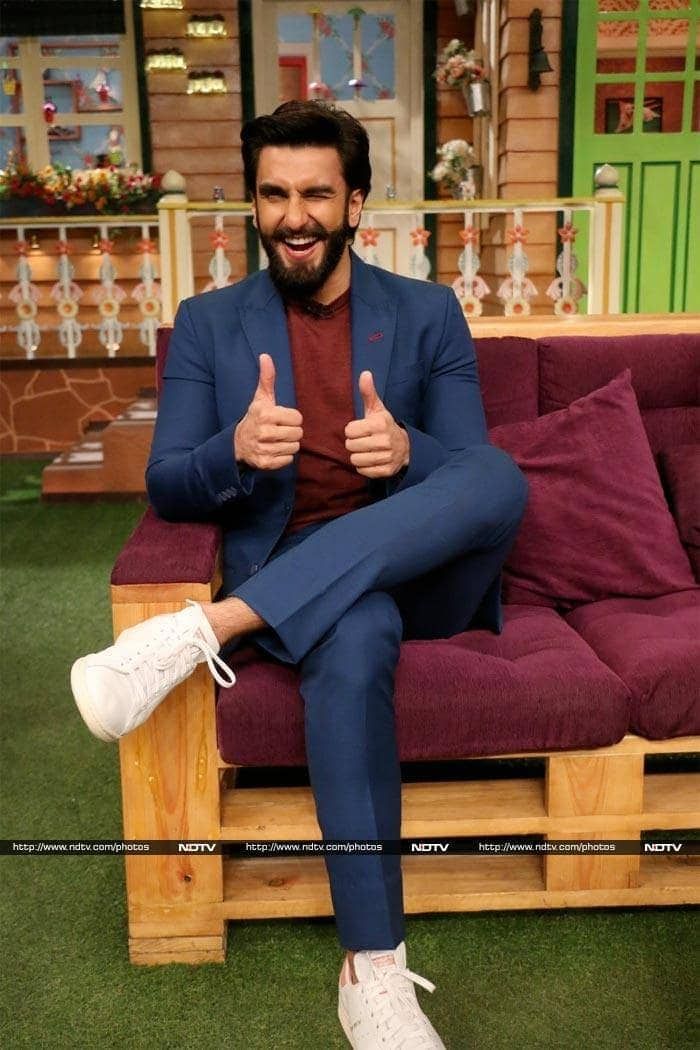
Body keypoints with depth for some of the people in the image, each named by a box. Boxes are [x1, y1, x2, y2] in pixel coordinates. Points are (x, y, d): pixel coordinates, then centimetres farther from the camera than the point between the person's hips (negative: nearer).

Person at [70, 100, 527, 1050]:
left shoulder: (429, 313, 9)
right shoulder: (208, 323, 9)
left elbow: (477, 474, 3)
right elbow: (166, 488, 3)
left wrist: (407, 450, -21)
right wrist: (236, 452, -21)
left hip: (421, 567, 2)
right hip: (288, 578, -1)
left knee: (502, 476, -31)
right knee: (354, 641, -38)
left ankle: (205, 629, -35)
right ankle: (373, 973, -26)